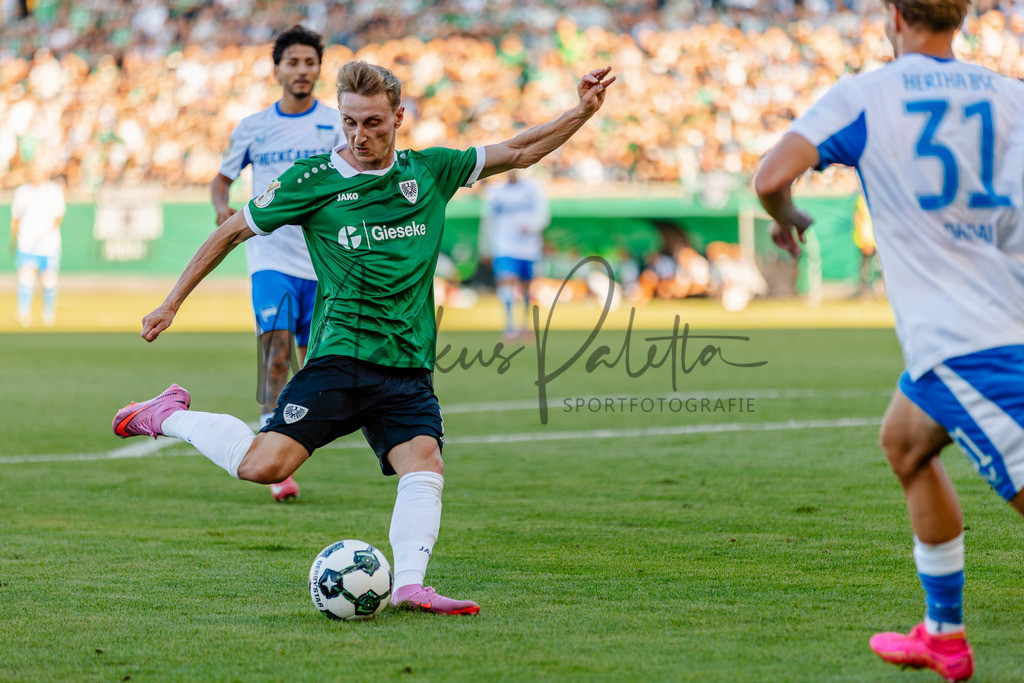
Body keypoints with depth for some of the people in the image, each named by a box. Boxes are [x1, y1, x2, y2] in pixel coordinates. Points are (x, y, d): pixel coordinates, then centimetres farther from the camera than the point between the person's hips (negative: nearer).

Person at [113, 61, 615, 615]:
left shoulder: (429, 172, 11)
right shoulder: (313, 179, 0)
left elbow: (518, 153, 21)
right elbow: (232, 231, 9)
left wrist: (581, 112, 11)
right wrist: (171, 304, 10)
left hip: (409, 368, 4)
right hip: (340, 357, -4)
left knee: (424, 466, -20)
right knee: (264, 465, -17)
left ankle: (409, 585, -28)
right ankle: (168, 416, 6)